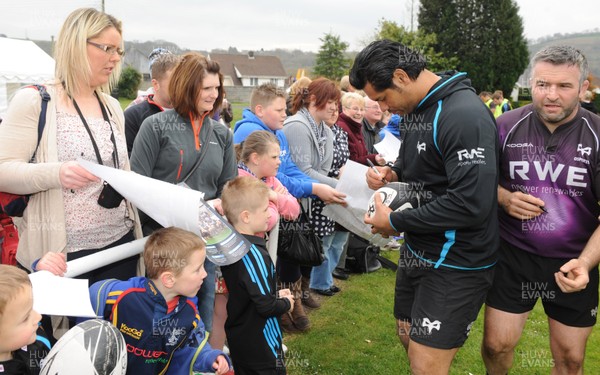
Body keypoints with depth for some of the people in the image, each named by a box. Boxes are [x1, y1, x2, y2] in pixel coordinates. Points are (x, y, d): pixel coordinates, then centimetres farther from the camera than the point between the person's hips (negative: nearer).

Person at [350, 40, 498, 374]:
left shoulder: (464, 115, -24)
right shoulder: (417, 108, 5)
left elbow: (471, 203, -30)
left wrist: (395, 223, -21)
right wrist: (392, 172, -1)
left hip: (456, 264, -9)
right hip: (418, 251, 9)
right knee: (409, 336, 21)